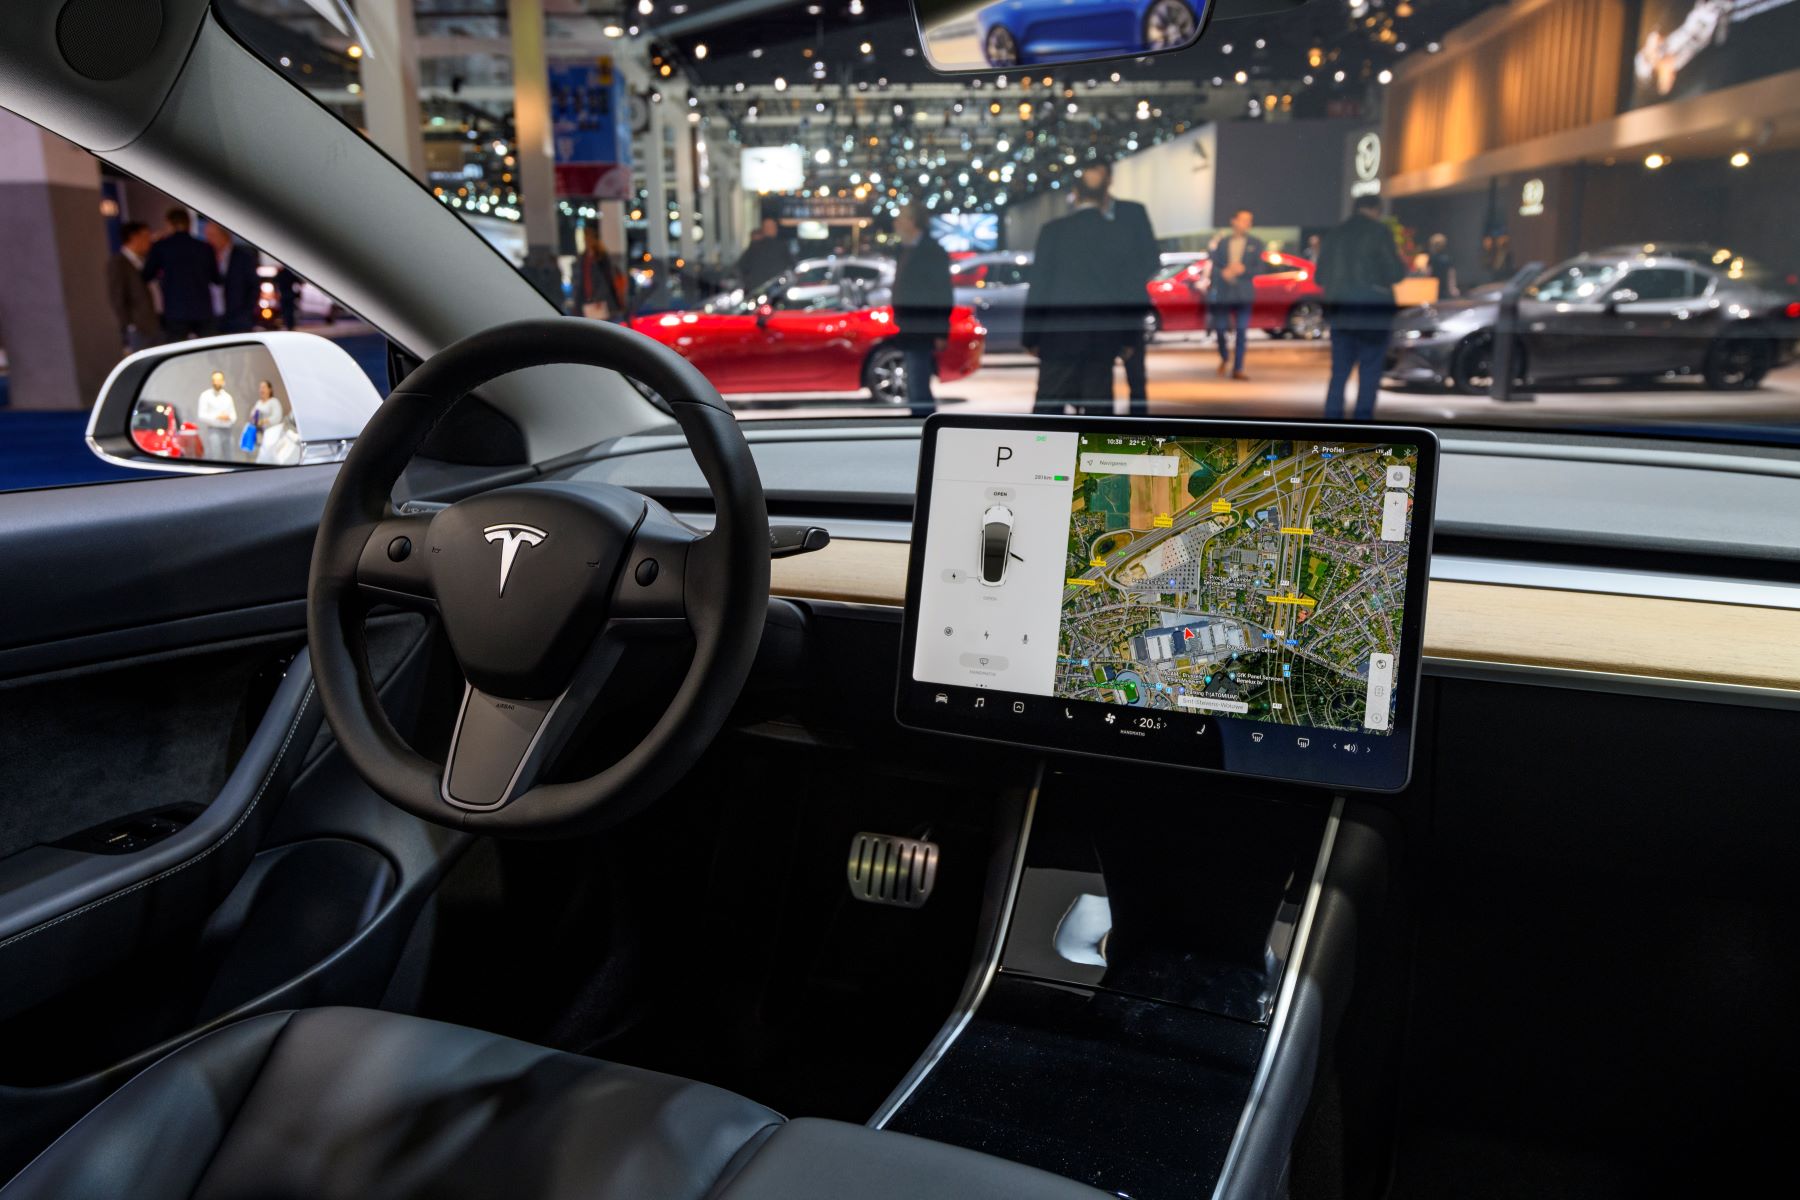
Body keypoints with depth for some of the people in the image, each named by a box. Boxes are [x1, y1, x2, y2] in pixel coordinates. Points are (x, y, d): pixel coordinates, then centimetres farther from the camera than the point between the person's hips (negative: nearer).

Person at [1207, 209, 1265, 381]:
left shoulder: (1255, 243, 6)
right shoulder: (1221, 241, 6)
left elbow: (1259, 268, 3)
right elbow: (1211, 264, 3)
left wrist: (1244, 270, -14)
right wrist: (1222, 273, -15)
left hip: (1244, 293, 0)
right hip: (1222, 291, 0)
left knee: (1242, 331, -4)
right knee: (1220, 328, 2)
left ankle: (1237, 369, 1)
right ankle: (1225, 357, 31)